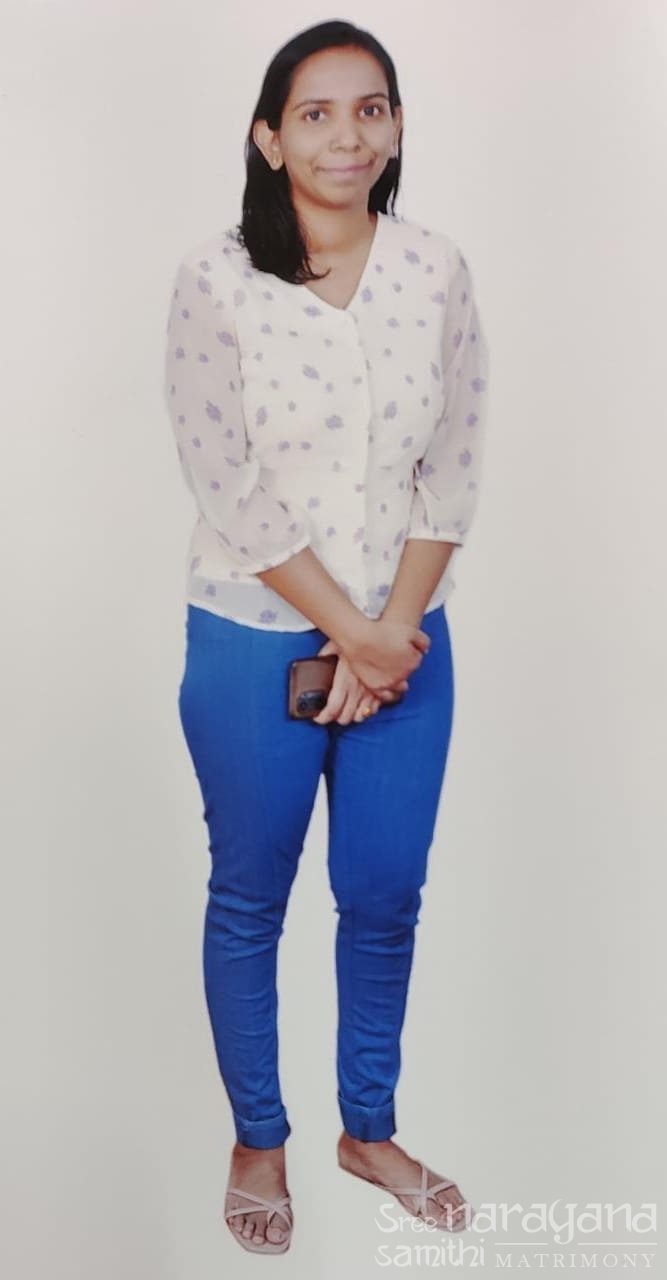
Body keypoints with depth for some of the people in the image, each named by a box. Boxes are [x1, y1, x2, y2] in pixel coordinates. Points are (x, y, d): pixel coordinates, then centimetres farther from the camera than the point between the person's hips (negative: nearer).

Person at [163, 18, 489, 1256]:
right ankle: (257, 1140, 35)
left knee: (386, 896, 14)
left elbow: (454, 469, -1)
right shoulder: (214, 280, -11)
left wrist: (394, 628, -10)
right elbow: (230, 490, -14)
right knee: (249, 903, 12)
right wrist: (349, 633, -13)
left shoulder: (437, 270, -1)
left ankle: (369, 1128, 37)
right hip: (255, 643, -3)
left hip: (407, 642, 3)